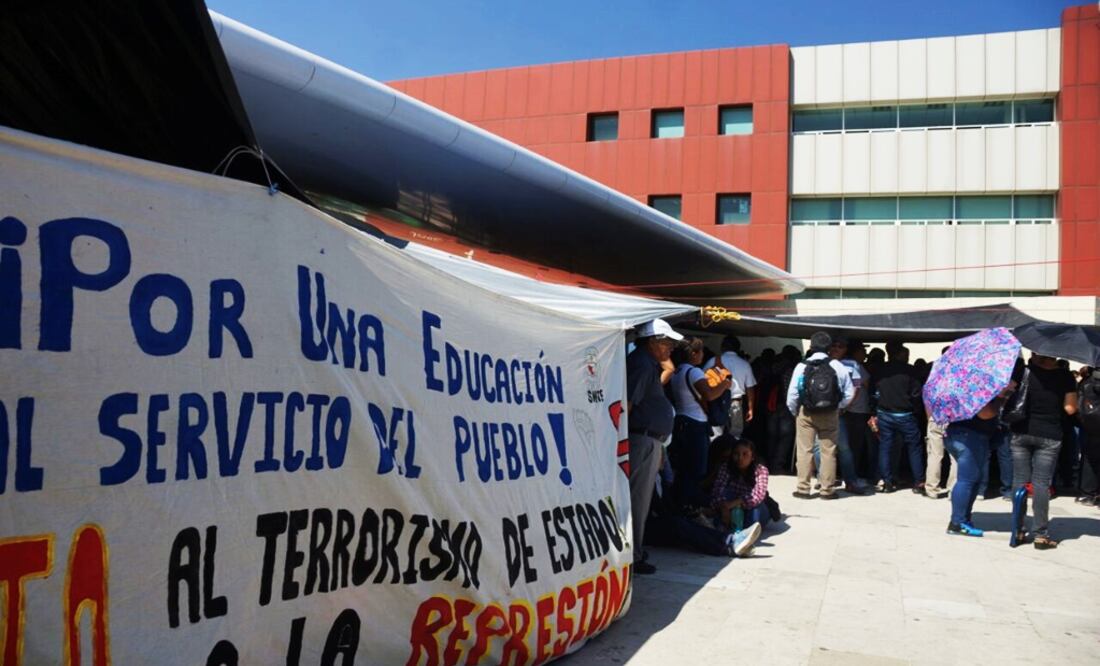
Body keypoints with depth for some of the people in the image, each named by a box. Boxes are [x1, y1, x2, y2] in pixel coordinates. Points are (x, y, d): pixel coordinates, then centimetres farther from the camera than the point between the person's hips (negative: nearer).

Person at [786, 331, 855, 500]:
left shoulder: (802, 367, -10)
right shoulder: (837, 366, -6)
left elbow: (792, 394, -8)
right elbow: (849, 393, -3)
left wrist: (794, 410, 9)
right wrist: (838, 407, 12)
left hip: (806, 414, -1)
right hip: (830, 415, 1)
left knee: (805, 450, 5)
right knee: (829, 451, 9)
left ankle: (803, 489, 6)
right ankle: (827, 489, 14)